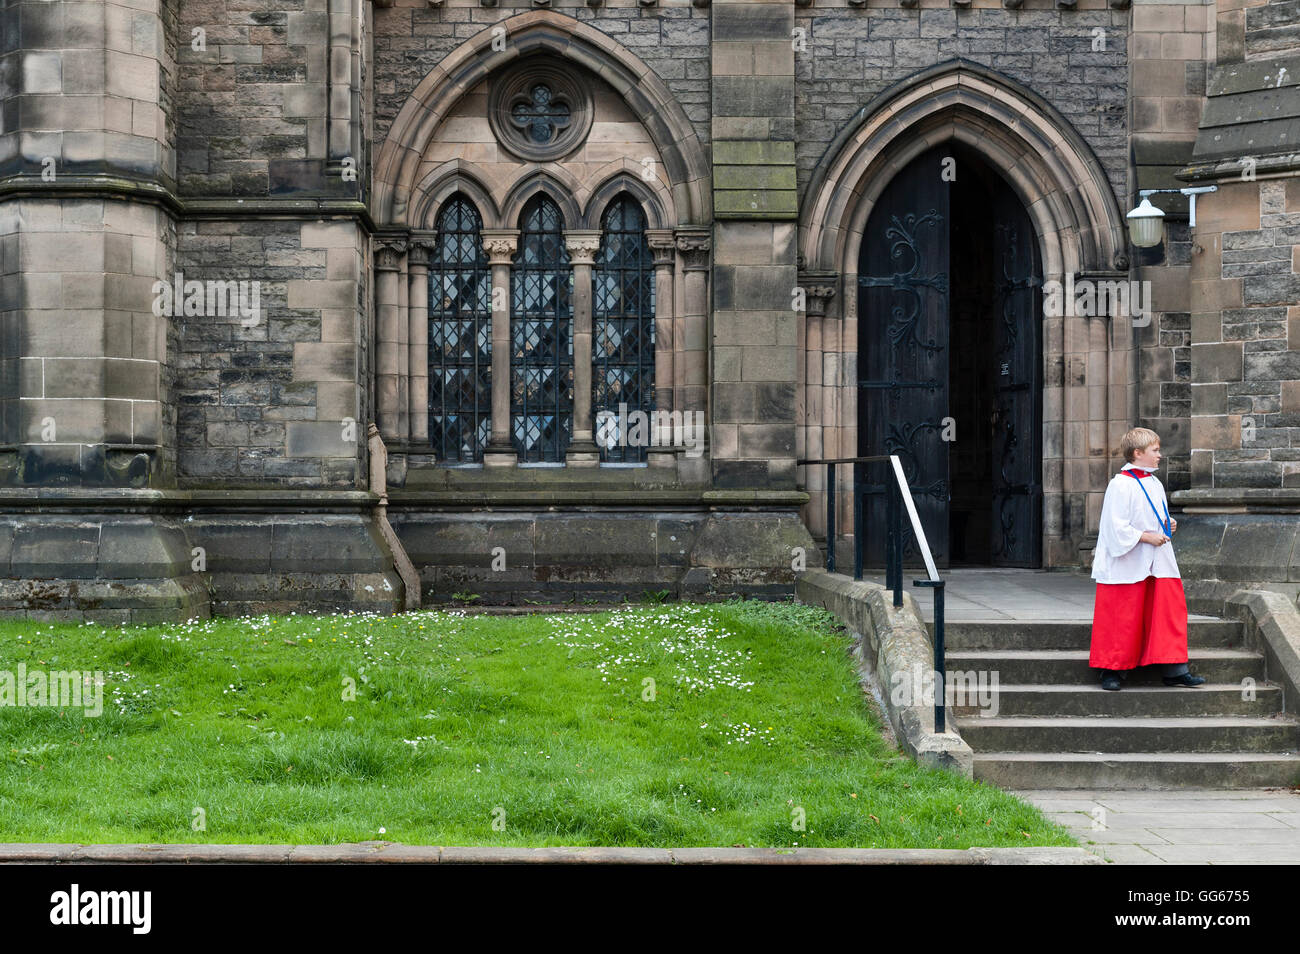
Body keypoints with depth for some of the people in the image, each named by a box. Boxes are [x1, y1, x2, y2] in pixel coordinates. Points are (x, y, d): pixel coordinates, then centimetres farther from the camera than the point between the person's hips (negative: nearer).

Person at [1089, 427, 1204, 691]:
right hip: (1128, 564, -8)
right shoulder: (1120, 485, -12)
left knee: (1171, 609, 3)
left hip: (1158, 563, 8)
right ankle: (1113, 670, 10)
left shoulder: (1154, 484, 14)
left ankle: (1175, 669, 8)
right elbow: (1116, 526, -17)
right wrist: (1146, 536, -18)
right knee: (1122, 619, -2)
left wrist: (1168, 524, 6)